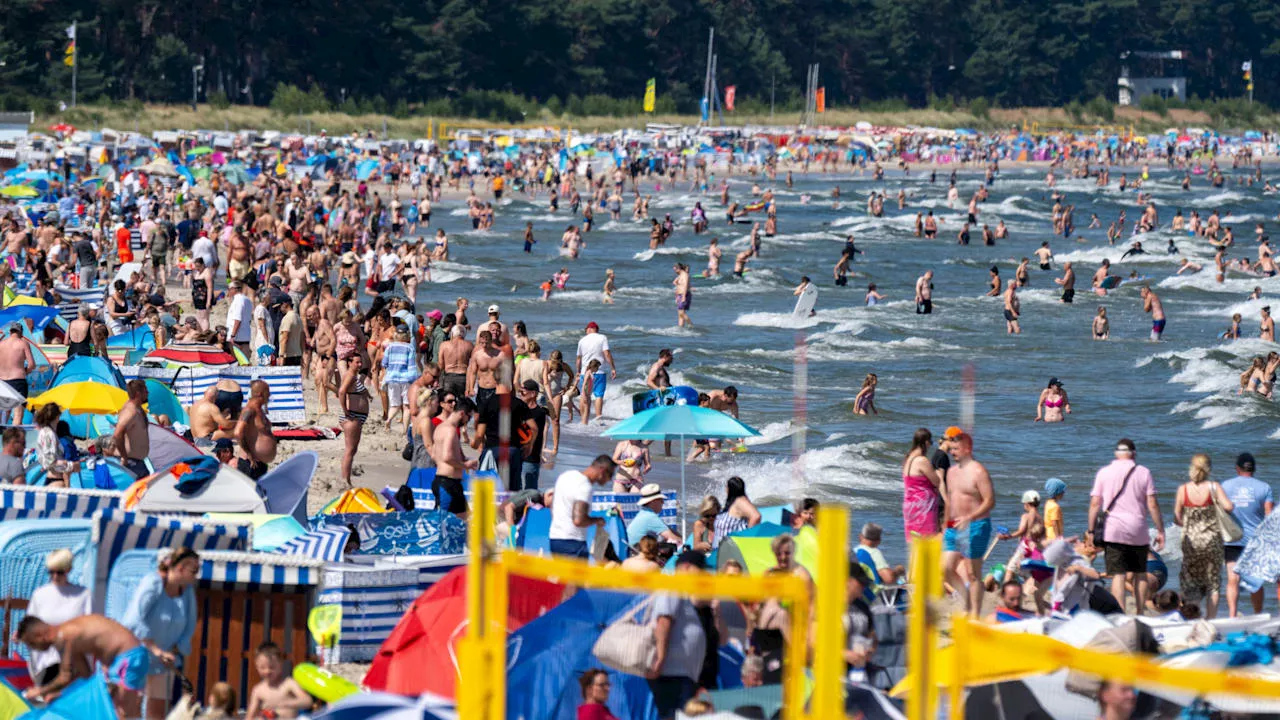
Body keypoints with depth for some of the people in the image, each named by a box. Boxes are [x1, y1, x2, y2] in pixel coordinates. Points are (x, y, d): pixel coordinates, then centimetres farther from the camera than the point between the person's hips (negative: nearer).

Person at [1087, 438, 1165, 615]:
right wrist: (1160, 531, 4)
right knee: (1140, 574, 15)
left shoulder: (1104, 473, 5)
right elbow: (1152, 505, -1)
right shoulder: (1143, 473, 4)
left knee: (1118, 575, -6)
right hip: (1138, 532, 1)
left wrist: (1091, 530, 4)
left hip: (1113, 531, -1)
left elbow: (1095, 504, 0)